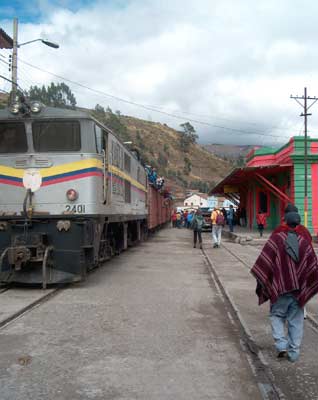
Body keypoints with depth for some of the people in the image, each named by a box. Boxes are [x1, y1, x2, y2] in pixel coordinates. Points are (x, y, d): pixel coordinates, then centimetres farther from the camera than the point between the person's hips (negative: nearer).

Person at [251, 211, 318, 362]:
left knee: (277, 315, 14)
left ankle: (281, 344, -1)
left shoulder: (276, 238, -8)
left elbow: (264, 261, -11)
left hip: (280, 287, -2)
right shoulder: (304, 242, 2)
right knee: (296, 321, 12)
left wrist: (262, 281, -1)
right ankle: (294, 352, 15)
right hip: (299, 289, 3)